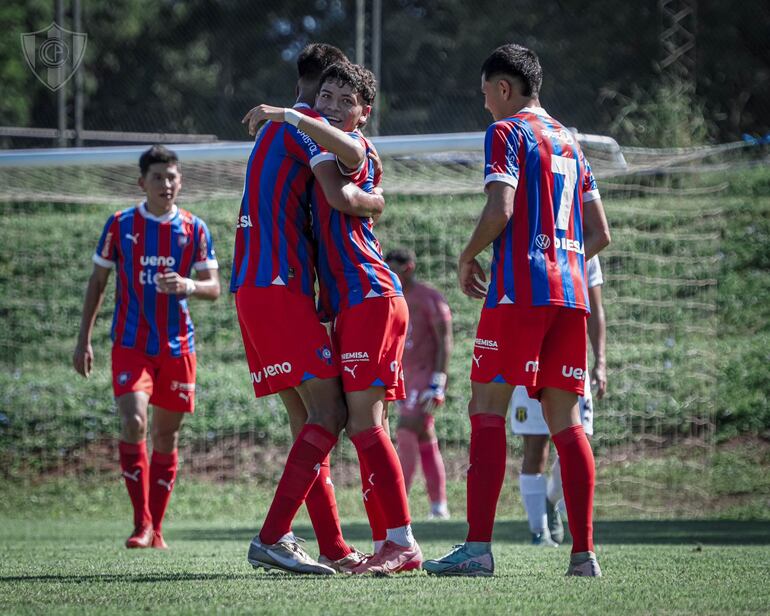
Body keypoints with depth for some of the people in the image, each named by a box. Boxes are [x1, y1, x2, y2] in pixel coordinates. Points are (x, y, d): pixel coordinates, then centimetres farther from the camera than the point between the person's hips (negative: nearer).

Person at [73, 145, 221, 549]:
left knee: (166, 435, 6)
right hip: (131, 344, -2)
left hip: (177, 346, 2)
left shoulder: (194, 229, 4)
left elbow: (214, 288, 3)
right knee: (133, 422, -19)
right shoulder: (120, 225, 2)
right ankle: (142, 522, -13)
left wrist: (189, 285, -20)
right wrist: (84, 340, 5)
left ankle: (155, 528, 16)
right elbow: (97, 282, 9)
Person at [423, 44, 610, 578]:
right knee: (564, 419, 6)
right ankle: (584, 553, -1)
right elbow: (600, 233, 19)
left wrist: (468, 257, 1)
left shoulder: (507, 132, -1)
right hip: (570, 293, 7)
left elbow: (500, 209, -14)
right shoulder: (569, 142, 21)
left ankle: (478, 547, -15)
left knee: (487, 409, -7)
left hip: (519, 291, -7)